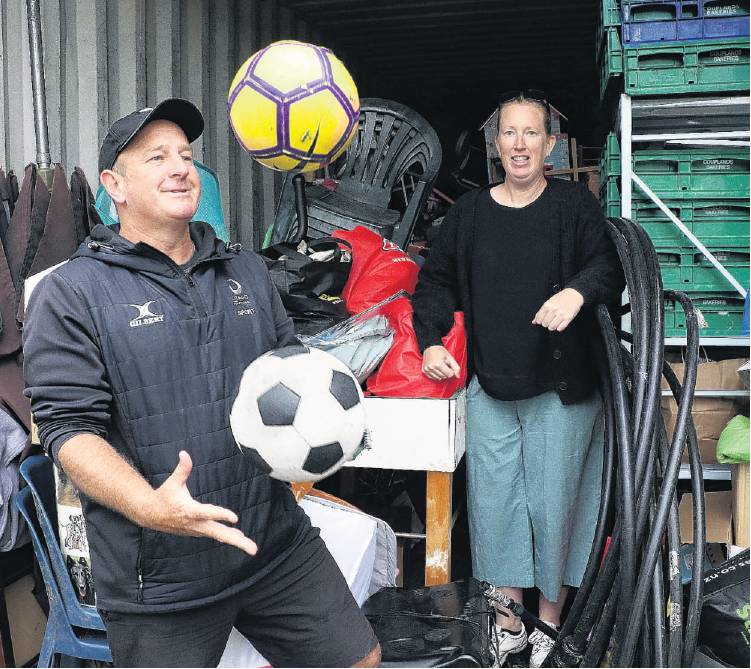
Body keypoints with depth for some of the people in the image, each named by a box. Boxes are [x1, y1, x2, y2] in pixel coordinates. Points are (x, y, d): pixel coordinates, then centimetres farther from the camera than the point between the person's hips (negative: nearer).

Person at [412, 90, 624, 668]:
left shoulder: (575, 204, -1)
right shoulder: (469, 212, 7)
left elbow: (609, 265, -10)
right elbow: (436, 281, 12)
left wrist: (578, 290, -32)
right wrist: (431, 341, -3)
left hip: (561, 388, -2)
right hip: (490, 387, 3)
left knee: (555, 505, 5)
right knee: (493, 504, 8)